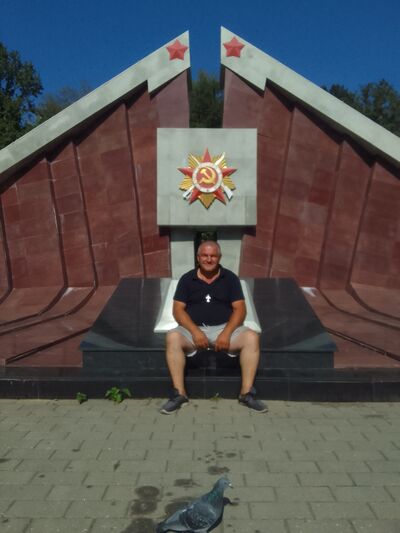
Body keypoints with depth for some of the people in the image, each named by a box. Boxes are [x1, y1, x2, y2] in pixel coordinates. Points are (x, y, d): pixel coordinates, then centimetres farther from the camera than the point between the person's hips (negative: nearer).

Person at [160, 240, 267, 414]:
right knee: (173, 337, -32)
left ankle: (247, 393, -17)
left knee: (252, 337, -27)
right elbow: (178, 310, -1)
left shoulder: (230, 278, 5)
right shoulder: (187, 279, 5)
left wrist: (226, 333, -18)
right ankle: (179, 393, -22)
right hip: (194, 329, 0)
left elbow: (240, 309, -1)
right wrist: (195, 331, -18)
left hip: (224, 328, 1)